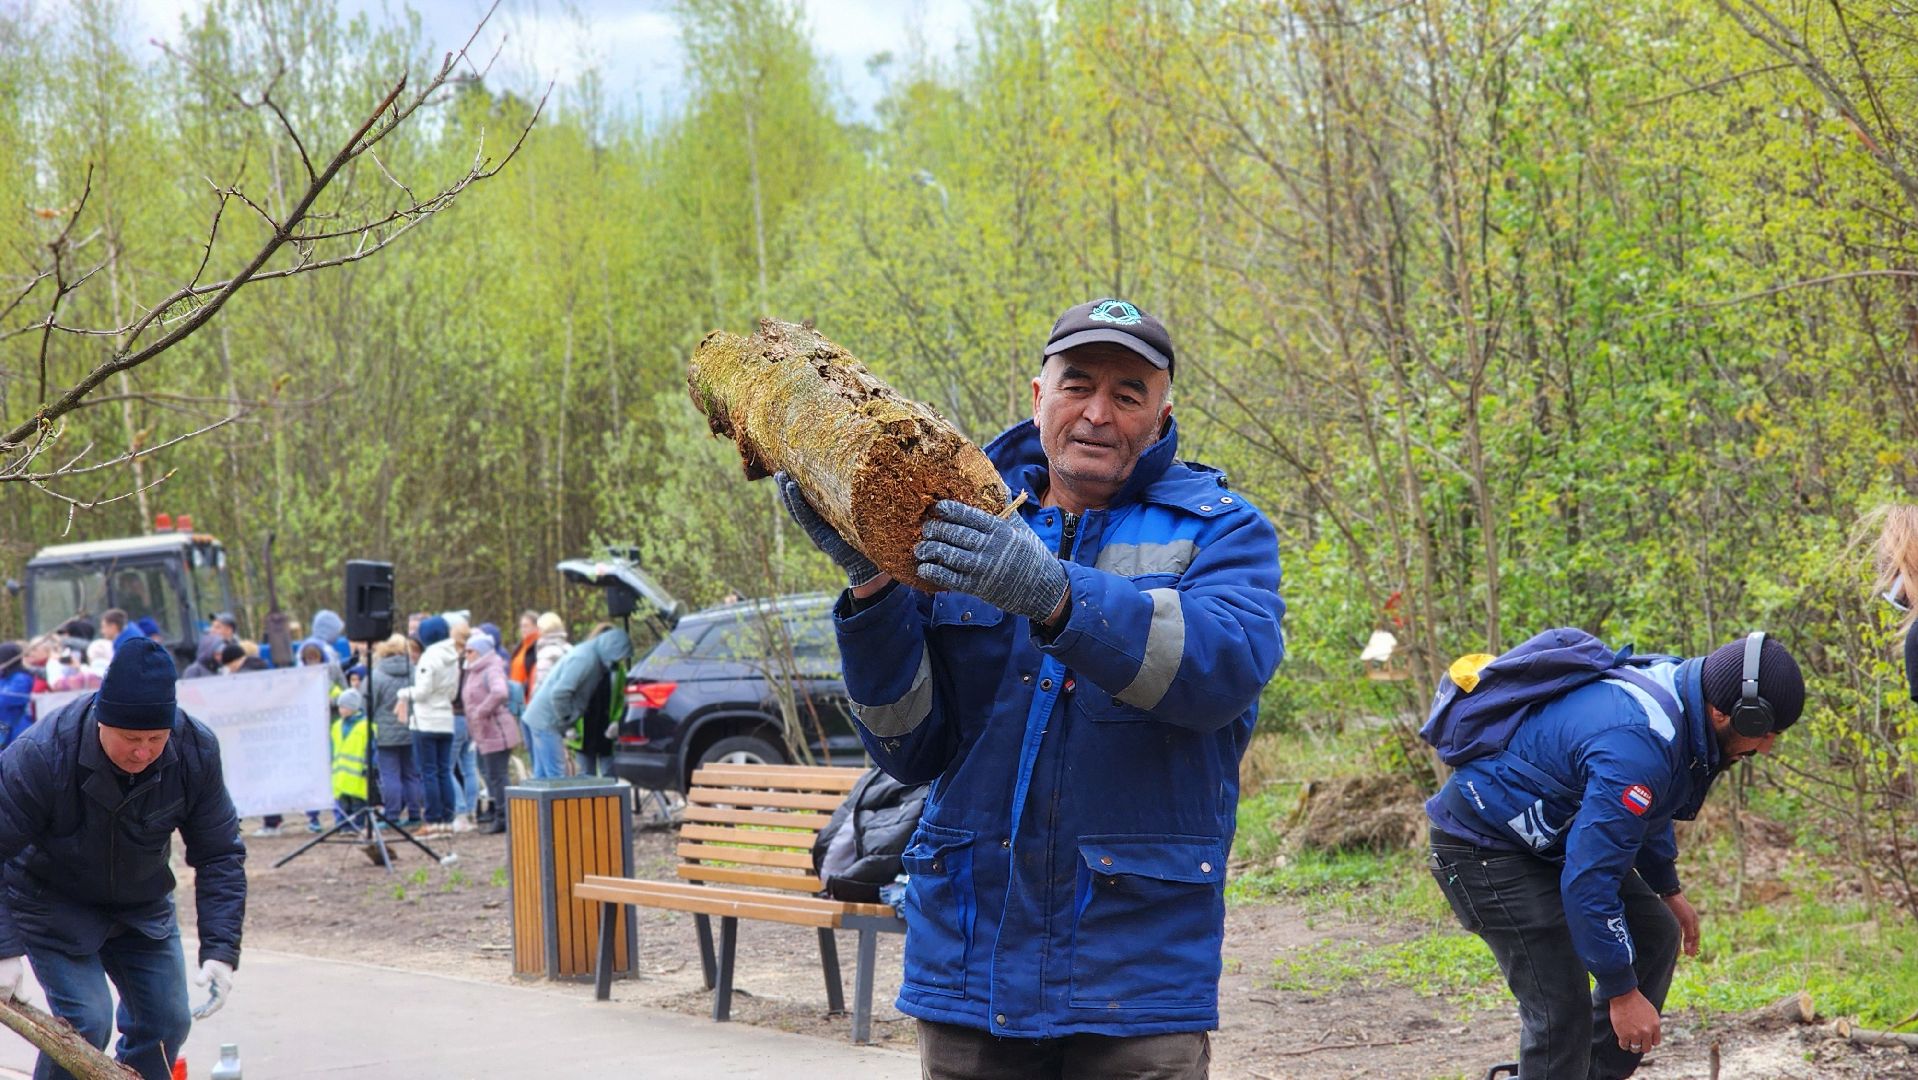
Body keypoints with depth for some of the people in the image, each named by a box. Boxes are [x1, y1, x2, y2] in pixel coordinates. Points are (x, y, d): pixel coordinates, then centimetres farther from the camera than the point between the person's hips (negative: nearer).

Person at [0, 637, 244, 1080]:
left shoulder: (196, 750, -21)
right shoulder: (39, 755, -32)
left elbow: (219, 855, -12)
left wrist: (220, 949, -20)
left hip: (142, 907, 4)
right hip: (53, 906, -4)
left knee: (166, 1023, 0)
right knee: (85, 1022, -18)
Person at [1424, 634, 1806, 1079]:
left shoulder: (1675, 691, -3)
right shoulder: (1638, 746, -33)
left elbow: (1645, 809, 19)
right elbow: (1588, 880, -31)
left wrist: (1668, 889, 24)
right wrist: (1622, 993, -24)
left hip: (1555, 836, 10)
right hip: (1484, 846, -10)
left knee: (1656, 936, 13)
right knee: (1561, 1009, -15)